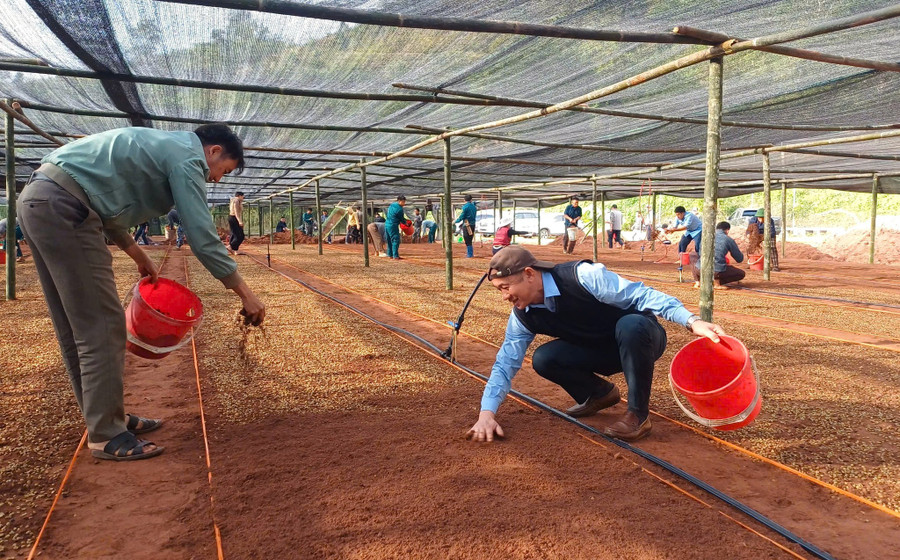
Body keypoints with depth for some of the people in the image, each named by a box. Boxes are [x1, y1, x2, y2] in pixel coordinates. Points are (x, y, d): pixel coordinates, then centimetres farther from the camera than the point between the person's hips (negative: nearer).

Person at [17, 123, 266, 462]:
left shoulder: (160, 146, 24)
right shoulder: (188, 157, -4)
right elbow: (203, 237, -11)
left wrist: (139, 256, 28)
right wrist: (245, 294, -7)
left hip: (37, 201, 11)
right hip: (62, 207, -11)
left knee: (77, 329, 13)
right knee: (102, 327, -6)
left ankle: (105, 417, 24)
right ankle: (106, 435, 1)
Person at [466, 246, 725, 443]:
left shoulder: (582, 276, -30)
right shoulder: (523, 315, -12)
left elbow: (642, 295, -30)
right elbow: (506, 362, -9)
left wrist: (691, 321, -39)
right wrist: (487, 412, -21)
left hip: (641, 337, -4)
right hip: (603, 351, 5)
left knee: (631, 324, -40)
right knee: (543, 359, -18)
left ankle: (639, 414, -21)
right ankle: (600, 393, 9)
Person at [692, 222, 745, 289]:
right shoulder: (729, 240, 7)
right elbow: (740, 259, 15)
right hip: (717, 272, -2)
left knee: (693, 255, 35)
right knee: (742, 274, 21)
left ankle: (697, 282, 15)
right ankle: (717, 282, -1)